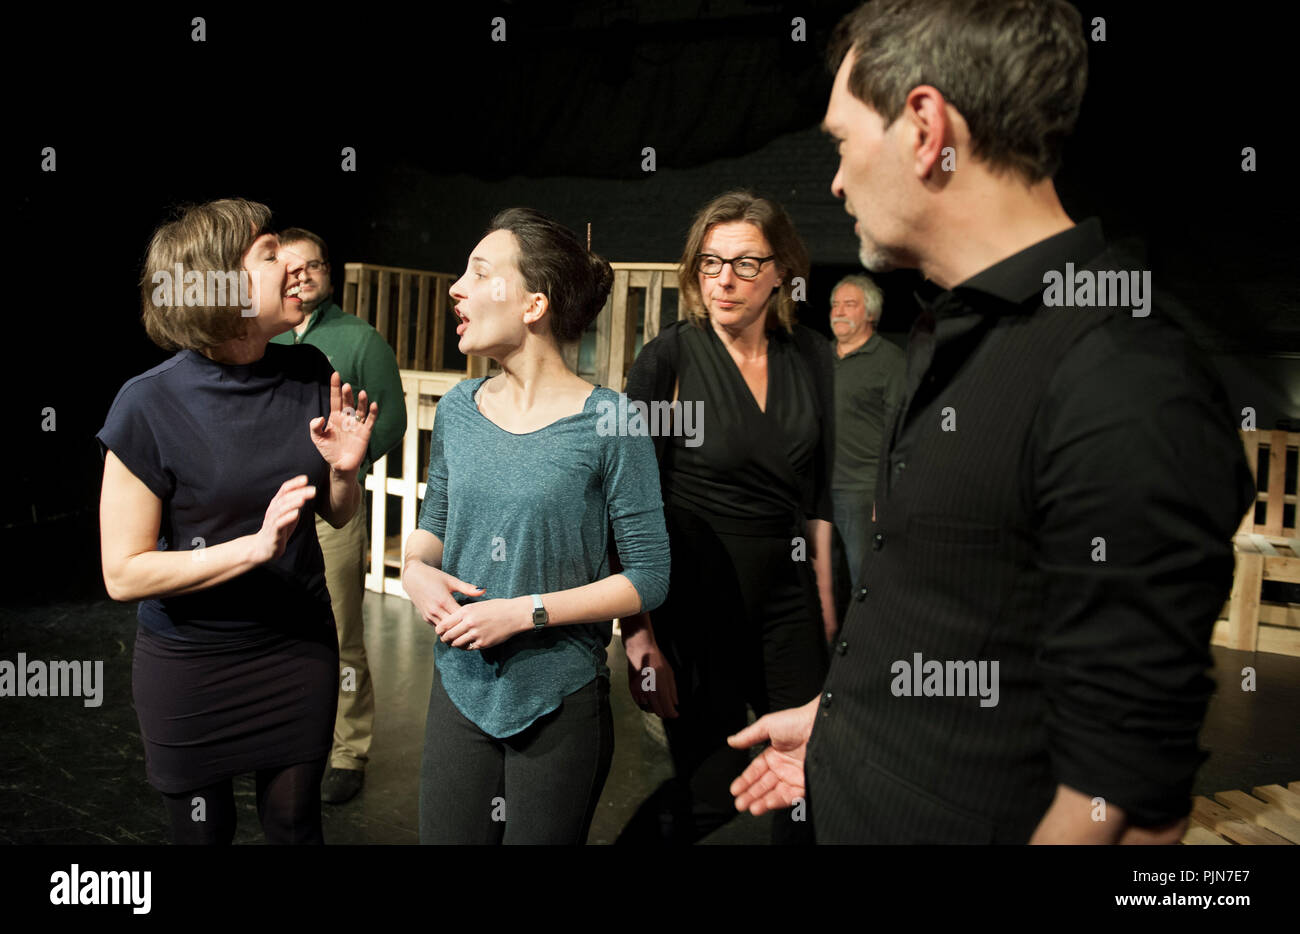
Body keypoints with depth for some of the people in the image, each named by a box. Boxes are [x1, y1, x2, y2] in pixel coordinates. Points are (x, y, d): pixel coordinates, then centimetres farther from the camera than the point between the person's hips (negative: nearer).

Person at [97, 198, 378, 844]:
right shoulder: (150, 406, -18)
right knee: (203, 828, 18)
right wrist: (255, 546, -26)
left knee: (294, 822, 18)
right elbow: (123, 574, -16)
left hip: (299, 649, 3)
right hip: (190, 664, -3)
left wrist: (344, 469, -15)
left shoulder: (309, 375, -5)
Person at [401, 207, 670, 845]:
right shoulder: (458, 409, 1)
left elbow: (649, 578, -13)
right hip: (460, 689, 4)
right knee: (446, 837, 16)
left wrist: (525, 612, -19)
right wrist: (415, 569, -8)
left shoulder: (606, 423, -15)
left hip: (560, 702, -4)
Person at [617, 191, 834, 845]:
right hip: (696, 593, -4)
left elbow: (819, 487, 12)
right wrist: (639, 632, -16)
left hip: (785, 589, 5)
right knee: (710, 790, 3)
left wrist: (823, 591, 12)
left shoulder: (810, 357, 2)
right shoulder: (668, 358, -11)